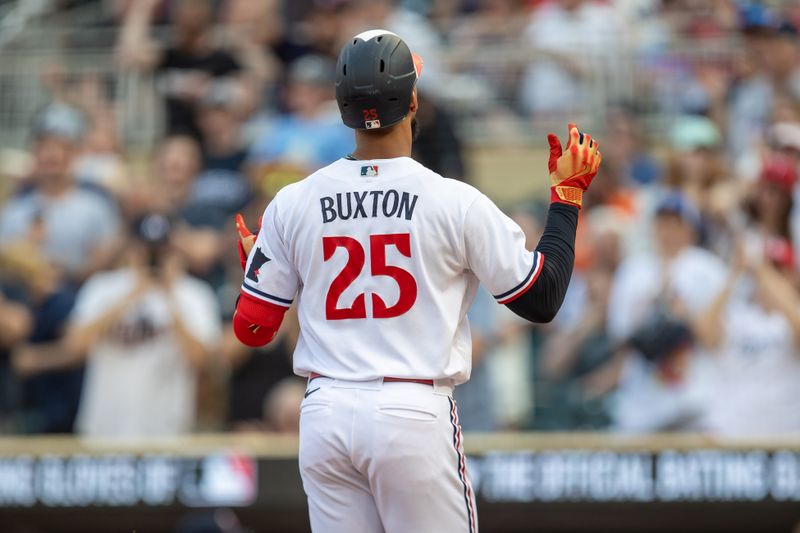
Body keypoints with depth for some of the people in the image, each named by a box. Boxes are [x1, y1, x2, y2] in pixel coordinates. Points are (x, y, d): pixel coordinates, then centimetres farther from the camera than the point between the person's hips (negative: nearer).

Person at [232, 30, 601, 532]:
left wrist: (253, 262, 29)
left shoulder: (291, 204, 3)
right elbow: (542, 300, 2)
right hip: (415, 414, -3)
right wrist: (568, 194, 12)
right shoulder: (456, 202, -6)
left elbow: (251, 327, 7)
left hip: (325, 415, 4)